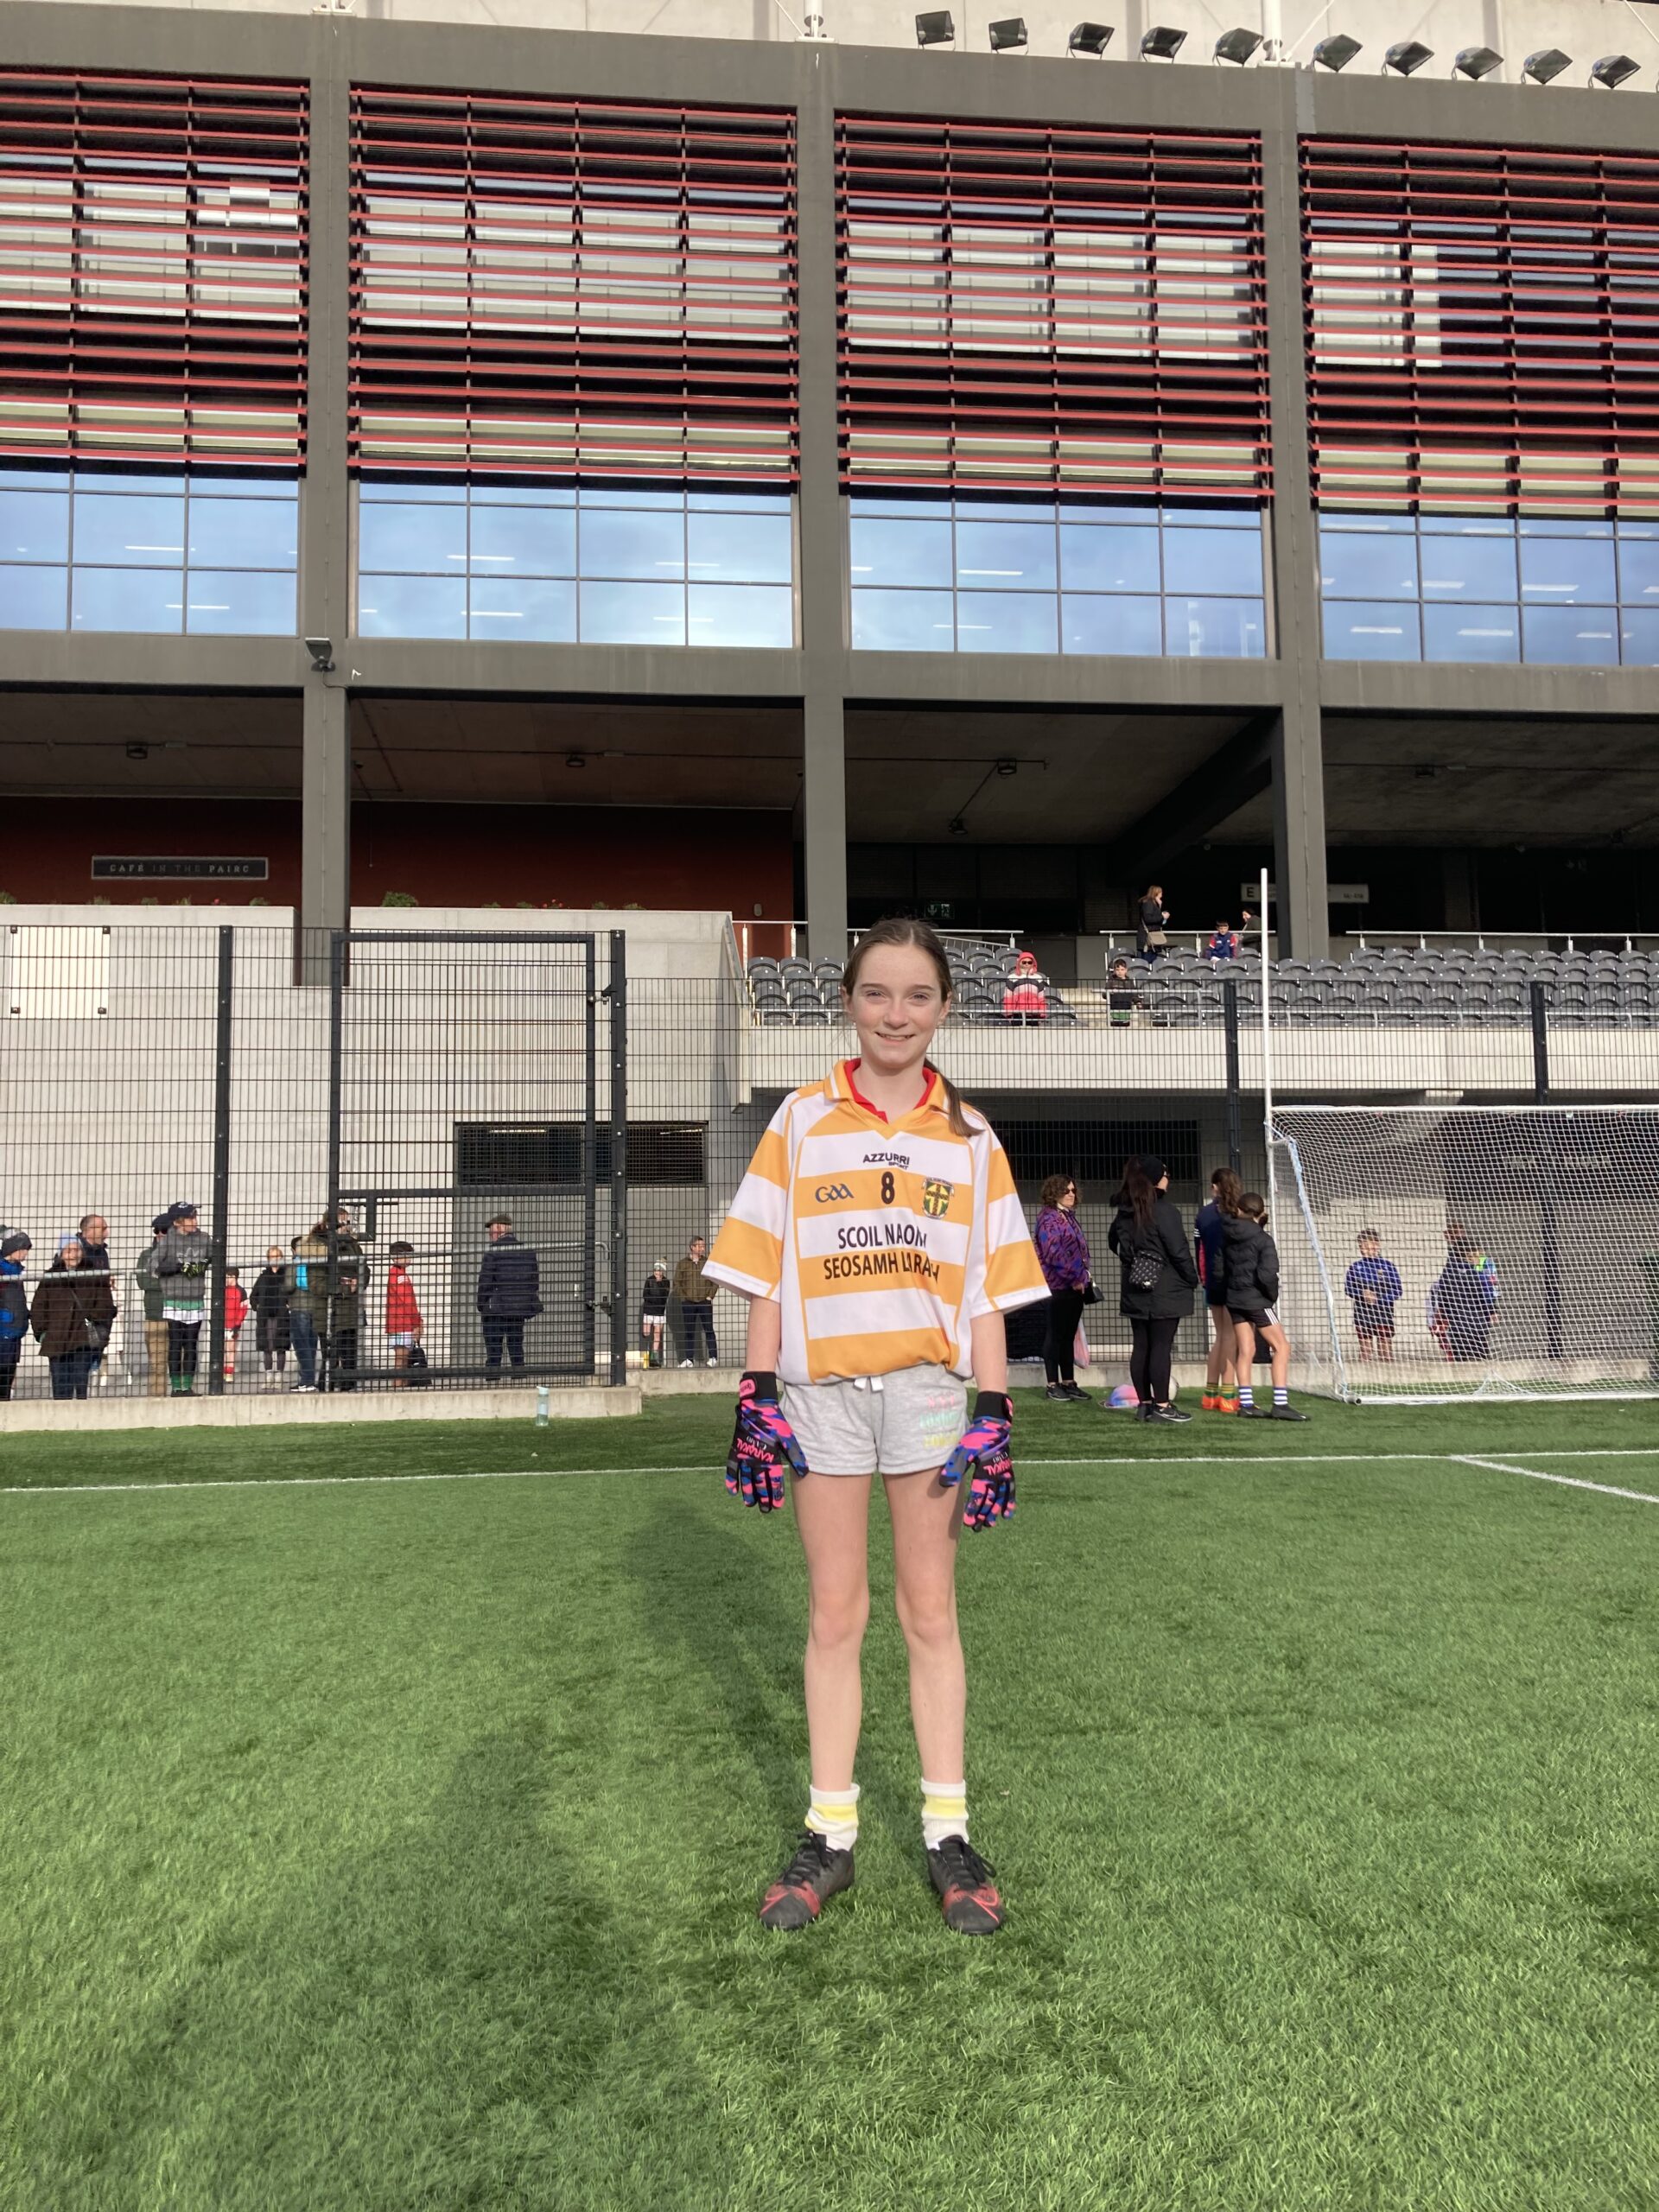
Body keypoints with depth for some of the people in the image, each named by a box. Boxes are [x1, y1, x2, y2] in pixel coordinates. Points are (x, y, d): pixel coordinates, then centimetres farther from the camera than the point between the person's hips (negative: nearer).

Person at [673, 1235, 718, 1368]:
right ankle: (688, 1359, 7)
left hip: (705, 1302, 0)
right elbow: (677, 1283, 6)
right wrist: (683, 1297, -3)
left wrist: (710, 1296, -2)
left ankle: (713, 1357, -2)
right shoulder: (683, 1264, 6)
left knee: (709, 1329, -4)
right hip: (688, 1302, 0)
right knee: (689, 1332, 3)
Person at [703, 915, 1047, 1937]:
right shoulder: (802, 1119, 5)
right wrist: (758, 1393, -2)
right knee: (834, 1616, 7)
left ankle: (949, 1831, 19)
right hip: (821, 1384, 0)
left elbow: (988, 1289, 6)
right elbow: (768, 1273, 5)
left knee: (930, 1613, 7)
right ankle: (830, 1834, 18)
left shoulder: (969, 1134, 7)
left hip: (931, 1385, 0)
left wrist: (994, 1412, 0)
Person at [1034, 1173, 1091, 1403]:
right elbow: (1053, 1254, -19)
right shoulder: (1049, 1219, -12)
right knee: (1056, 1334, -1)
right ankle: (1053, 1384, 5)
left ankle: (1069, 1382, 18)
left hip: (1075, 1285, 8)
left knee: (1069, 1335, 12)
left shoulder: (1070, 1216, 16)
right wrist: (1074, 1277, -15)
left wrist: (1082, 1276, 11)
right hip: (1058, 1285, -8)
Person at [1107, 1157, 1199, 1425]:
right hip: (1165, 1290, -7)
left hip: (1135, 1290, 7)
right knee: (1161, 1347, -5)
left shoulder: (1124, 1213, 7)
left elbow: (1113, 1240, 22)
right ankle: (1162, 1405, -3)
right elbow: (1178, 1251, -14)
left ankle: (1144, 1403, 14)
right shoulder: (1163, 1210, -15)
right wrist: (1192, 1279, -1)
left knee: (1141, 1346, 9)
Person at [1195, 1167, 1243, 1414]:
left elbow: (1198, 1250, 6)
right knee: (1230, 1337, -3)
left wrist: (1203, 1278, 13)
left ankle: (1210, 1394, 16)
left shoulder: (1204, 1214, 5)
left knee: (1221, 1336, 15)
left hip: (1213, 1282, 4)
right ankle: (1227, 1396, -4)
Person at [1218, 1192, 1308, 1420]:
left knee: (1245, 1350, 10)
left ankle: (1246, 1404, 10)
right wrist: (1273, 1295, -7)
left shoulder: (1228, 1235, 2)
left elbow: (1221, 1268, 7)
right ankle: (1280, 1404, -5)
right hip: (1256, 1299, -6)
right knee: (1281, 1346, 1)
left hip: (1234, 1297, 6)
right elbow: (1267, 1274, -19)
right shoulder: (1263, 1239, -14)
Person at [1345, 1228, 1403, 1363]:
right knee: (1365, 1347, 3)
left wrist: (1378, 1296, -17)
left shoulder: (1388, 1266, 2)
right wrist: (1362, 1293, -14)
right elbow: (1348, 1288, 4)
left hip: (1384, 1312, -2)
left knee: (1385, 1347, -3)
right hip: (1362, 1312, 2)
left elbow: (1397, 1291, -2)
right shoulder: (1356, 1267, 7)